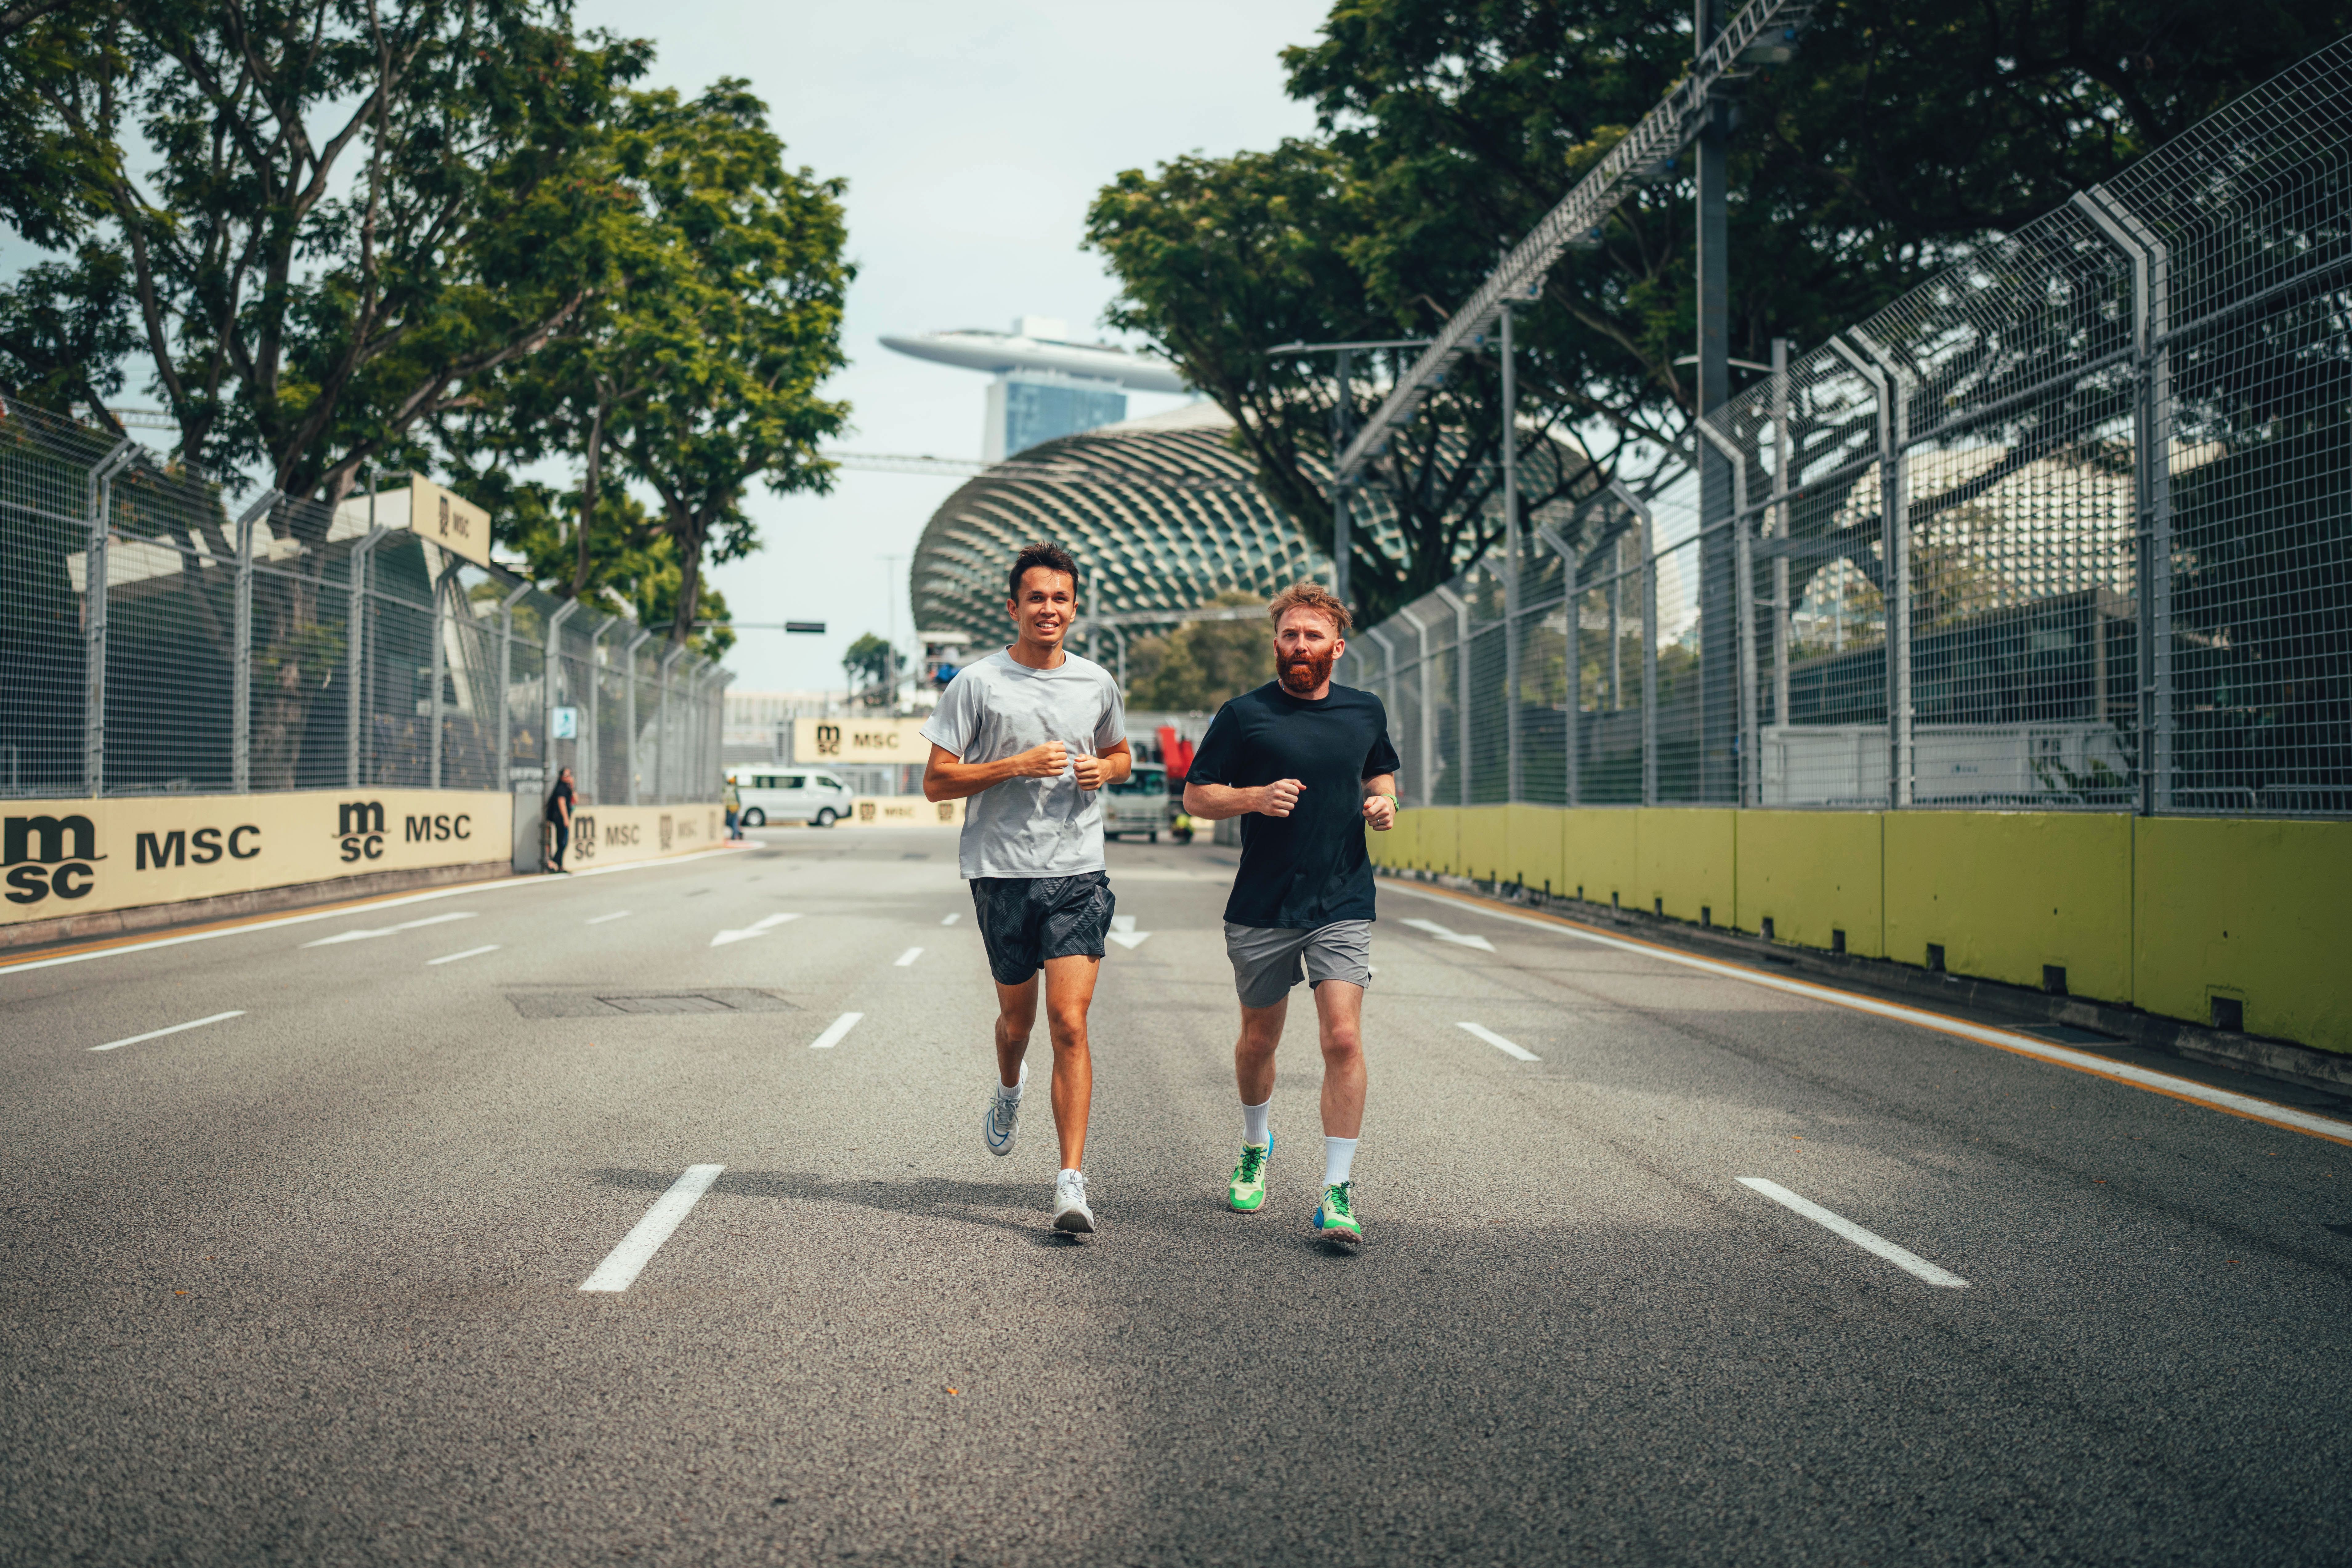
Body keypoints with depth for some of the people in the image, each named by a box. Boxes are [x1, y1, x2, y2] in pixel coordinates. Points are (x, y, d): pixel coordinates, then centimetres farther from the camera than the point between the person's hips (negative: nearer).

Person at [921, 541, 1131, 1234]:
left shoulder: (1097, 683, 8)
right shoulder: (977, 683, -2)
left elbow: (1120, 755, 25)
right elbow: (936, 782, -3)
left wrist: (1103, 770, 1)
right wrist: (1017, 766, -15)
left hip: (1079, 872, 1)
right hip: (1002, 872, 0)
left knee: (1069, 1023, -11)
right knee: (1017, 1019, 14)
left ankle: (1072, 1182, -9)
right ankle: (1009, 1089, 50)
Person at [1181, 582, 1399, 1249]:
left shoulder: (1366, 711, 7)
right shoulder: (1244, 714, -3)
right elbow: (1195, 796, 0)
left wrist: (1382, 802, 2)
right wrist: (1256, 797, -18)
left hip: (1343, 907, 1)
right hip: (1262, 909, 0)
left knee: (1343, 1040, -12)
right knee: (1258, 1040, 14)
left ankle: (1338, 1193, -6)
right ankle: (1255, 1146, 42)